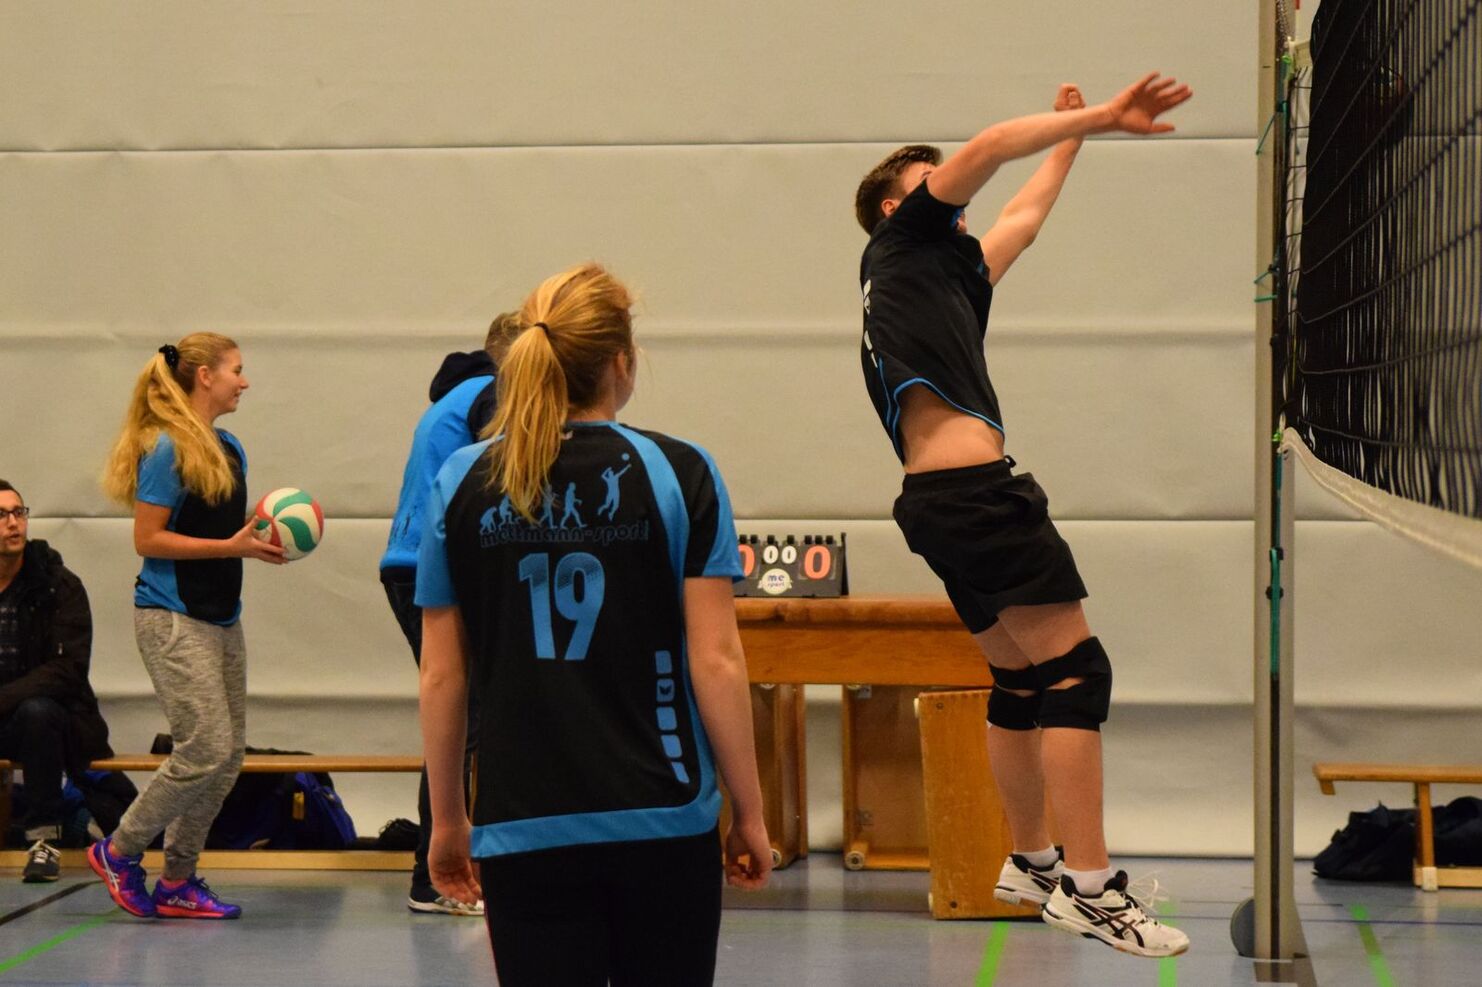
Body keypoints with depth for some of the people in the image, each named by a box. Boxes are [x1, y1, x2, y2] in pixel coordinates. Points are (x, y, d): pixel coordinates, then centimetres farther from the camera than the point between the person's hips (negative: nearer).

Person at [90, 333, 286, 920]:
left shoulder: (230, 449, 14)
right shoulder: (166, 450, -12)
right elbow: (148, 540, -15)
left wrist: (265, 540, 2)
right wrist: (230, 547, -19)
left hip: (221, 617, 9)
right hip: (173, 619, -9)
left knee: (229, 754, 7)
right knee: (205, 750, -12)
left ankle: (178, 882, 16)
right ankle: (119, 852, 6)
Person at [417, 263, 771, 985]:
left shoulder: (462, 484, 2)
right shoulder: (679, 474, -4)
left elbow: (441, 675, 5)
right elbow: (716, 660, -6)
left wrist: (447, 819, 14)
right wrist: (749, 812, 2)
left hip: (522, 830, 1)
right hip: (663, 821, -1)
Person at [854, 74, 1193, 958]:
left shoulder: (949, 266, 27)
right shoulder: (903, 239, 5)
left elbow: (1023, 215, 42)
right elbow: (987, 150, -6)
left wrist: (1074, 136, 47)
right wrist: (1101, 117, -5)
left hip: (948, 500, 10)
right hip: (970, 487, -10)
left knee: (1021, 680, 18)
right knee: (1076, 670, -12)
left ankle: (1033, 861, 28)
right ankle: (1091, 885, -15)